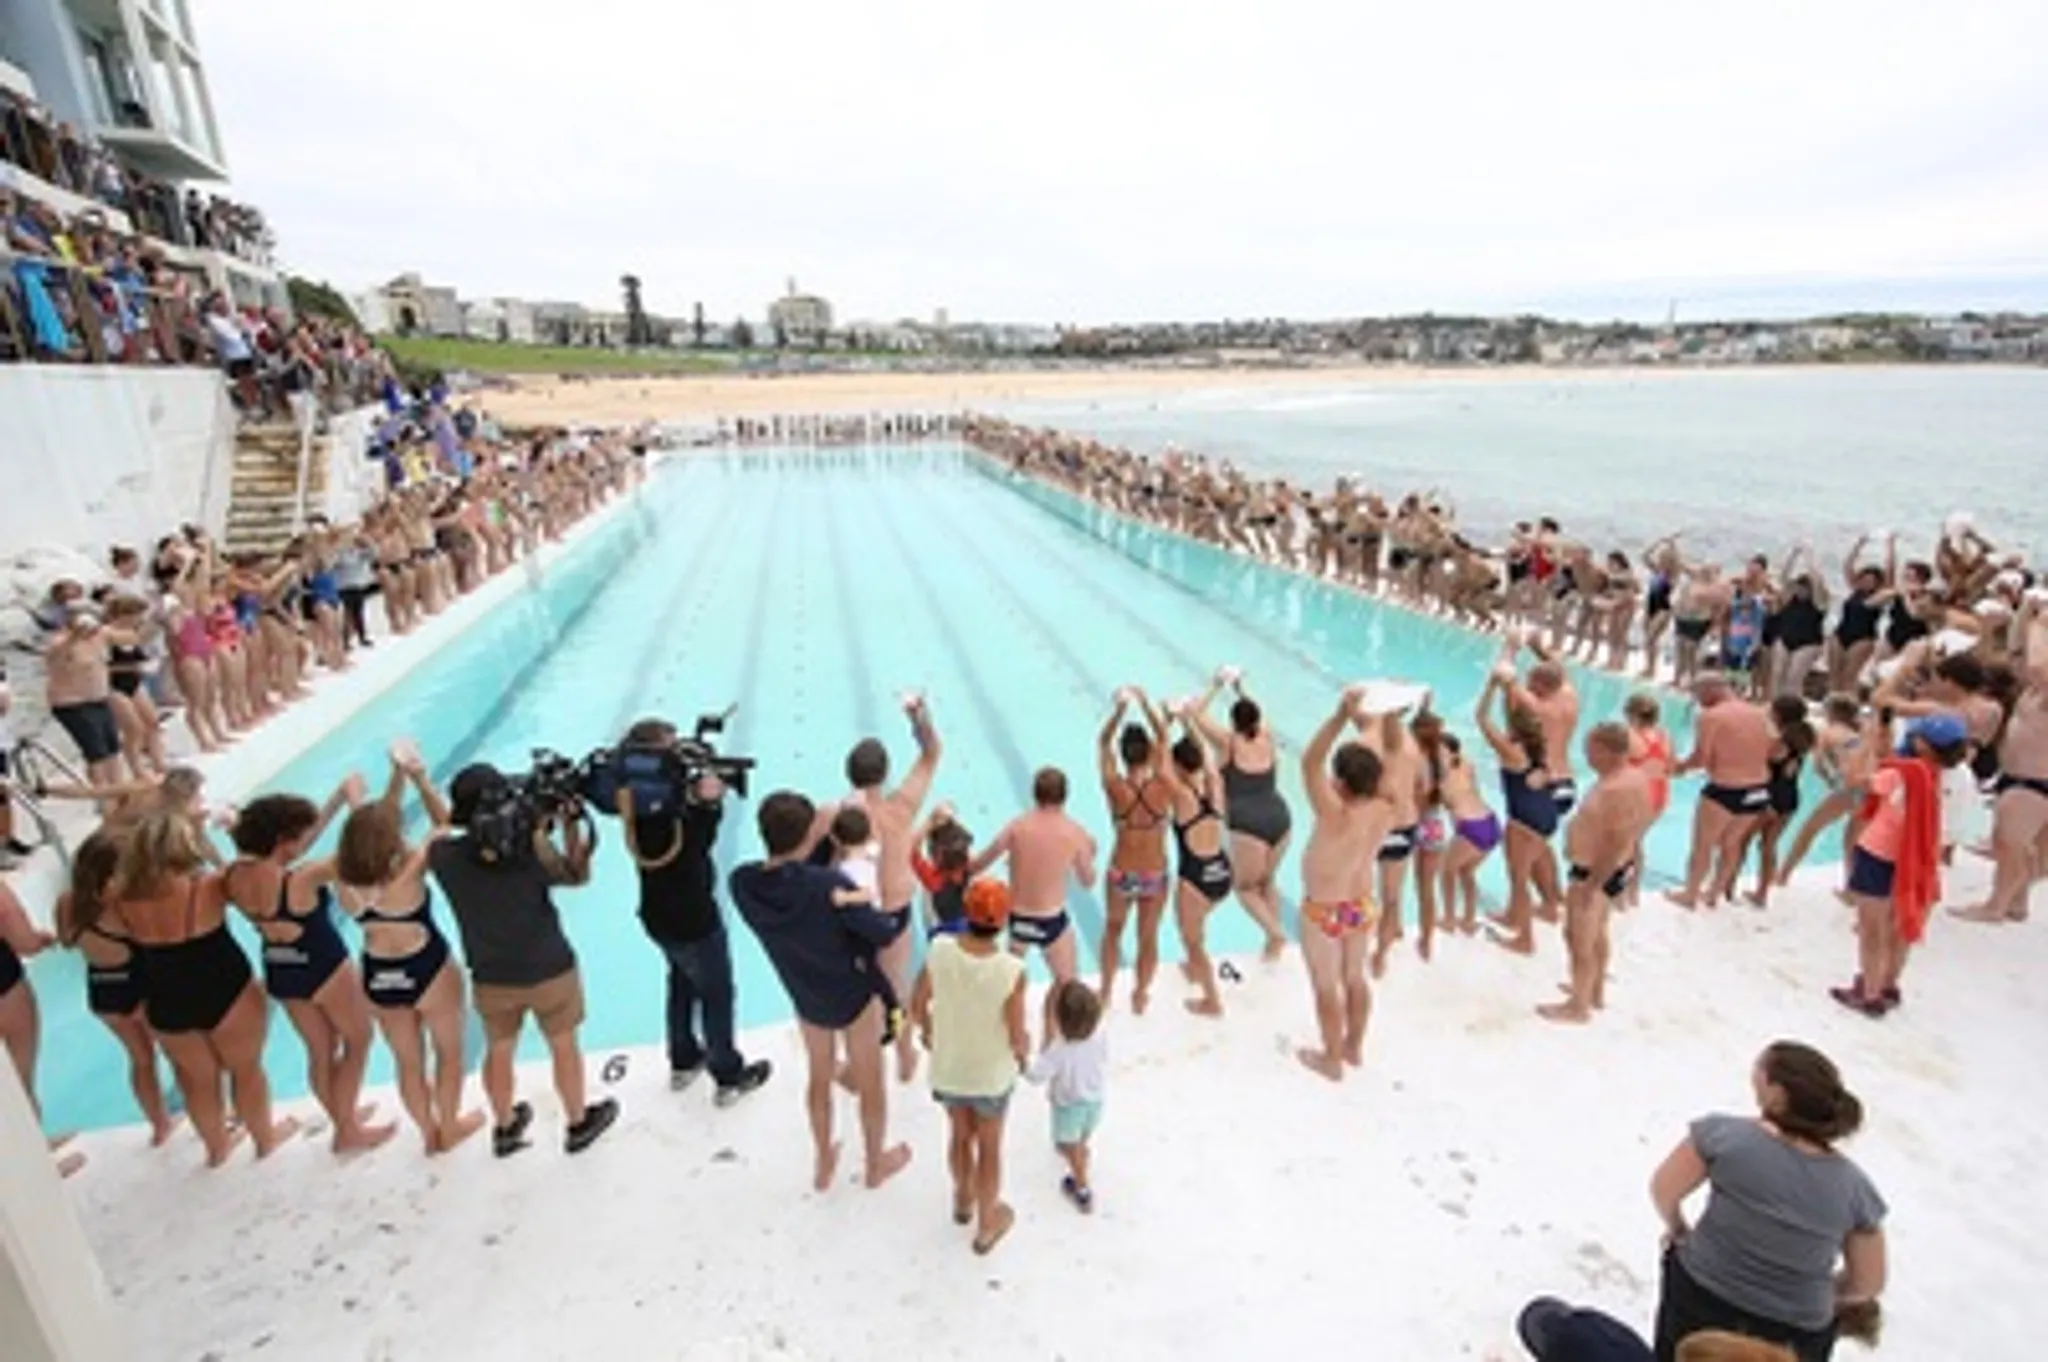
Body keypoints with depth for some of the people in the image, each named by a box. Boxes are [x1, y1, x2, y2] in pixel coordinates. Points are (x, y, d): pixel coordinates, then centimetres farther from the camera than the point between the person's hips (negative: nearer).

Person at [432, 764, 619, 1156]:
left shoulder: (443, 855, -21)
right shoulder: (530, 851, -28)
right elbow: (578, 874, -11)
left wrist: (534, 827, -7)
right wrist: (571, 822, -11)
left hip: (490, 977, 3)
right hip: (550, 970, -2)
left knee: (498, 1052, 26)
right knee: (563, 1046, 20)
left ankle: (505, 1128, 46)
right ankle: (579, 1123, 38)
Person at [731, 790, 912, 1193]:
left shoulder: (741, 883, -24)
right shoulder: (830, 884, -37)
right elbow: (884, 934, -26)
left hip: (805, 998, 4)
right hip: (855, 996, -4)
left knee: (819, 1077, 29)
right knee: (870, 1081, 22)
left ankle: (824, 1163, 49)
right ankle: (877, 1162, 44)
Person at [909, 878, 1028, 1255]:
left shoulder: (940, 951, -23)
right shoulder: (1012, 970, -31)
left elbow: (917, 1006, -9)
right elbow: (1017, 1036, -21)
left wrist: (927, 1031, 12)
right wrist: (1024, 1052, 2)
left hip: (947, 1069, 3)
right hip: (992, 1074, -2)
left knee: (960, 1136, 30)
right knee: (989, 1148, 24)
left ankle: (963, 1200, 56)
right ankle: (987, 1225, 46)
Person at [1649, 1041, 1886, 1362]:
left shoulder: (1724, 1134, -21)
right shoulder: (1853, 1187, -13)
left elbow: (1663, 1190, -12)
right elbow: (1869, 1283, -2)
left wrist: (1677, 1229, 10)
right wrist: (1818, 1297, 18)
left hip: (1700, 1297, -1)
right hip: (1793, 1333, 2)